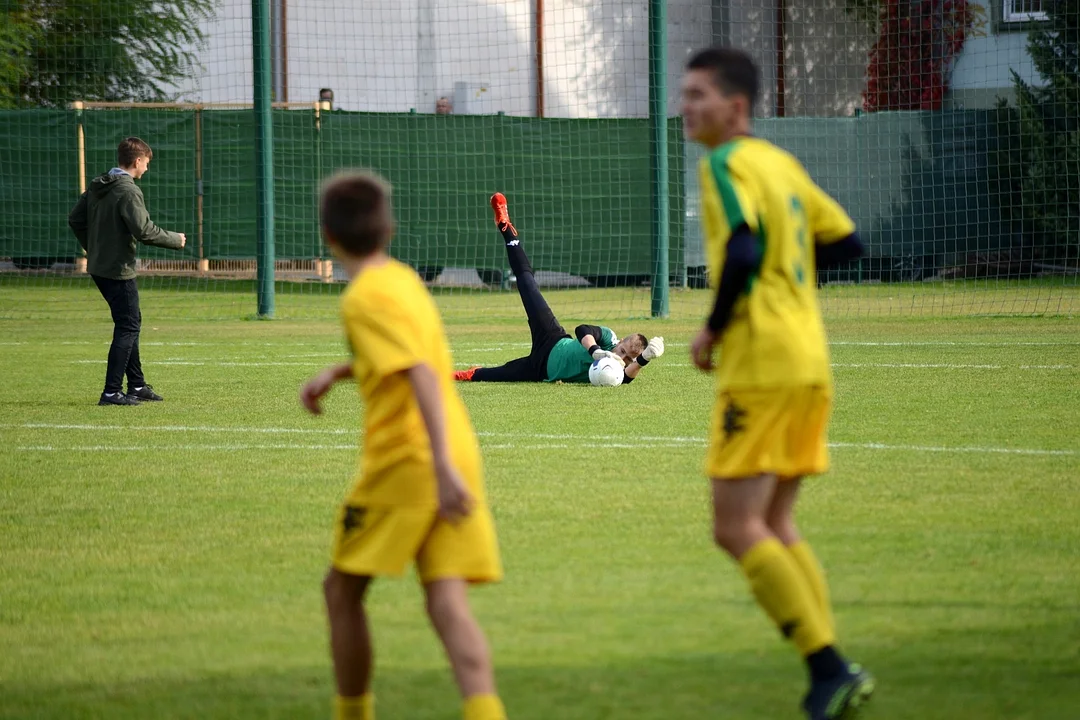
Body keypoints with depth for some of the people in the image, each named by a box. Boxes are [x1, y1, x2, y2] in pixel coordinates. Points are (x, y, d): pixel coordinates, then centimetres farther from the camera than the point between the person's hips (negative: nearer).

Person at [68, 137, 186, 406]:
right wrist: (175, 240, -9)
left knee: (131, 322, 19)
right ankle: (111, 392, -6)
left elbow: (75, 219, 15)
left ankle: (136, 384, 26)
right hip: (119, 270, -9)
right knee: (128, 327, -3)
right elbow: (143, 230, -23)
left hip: (98, 267, 9)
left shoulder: (97, 186, 9)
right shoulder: (128, 191, -18)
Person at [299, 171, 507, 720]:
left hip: (403, 464, -7)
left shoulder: (364, 298, -11)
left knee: (342, 590, 11)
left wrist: (443, 466, -28)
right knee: (447, 601, -4)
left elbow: (422, 376, -22)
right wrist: (336, 373, 35)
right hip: (460, 457, 7)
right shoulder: (402, 279, 16)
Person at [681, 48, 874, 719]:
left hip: (762, 367, -9)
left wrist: (713, 328, -13)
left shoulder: (727, 163, -10)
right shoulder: (782, 163, 16)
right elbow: (848, 243, 18)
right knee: (775, 525, 15)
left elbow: (744, 249, -25)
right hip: (810, 364, 9)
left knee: (737, 527, -7)